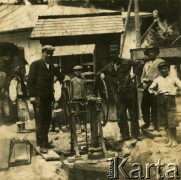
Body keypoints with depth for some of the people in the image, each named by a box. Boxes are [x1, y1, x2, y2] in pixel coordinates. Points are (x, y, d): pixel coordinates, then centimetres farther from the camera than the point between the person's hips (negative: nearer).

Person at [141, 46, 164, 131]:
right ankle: (147, 122, 15)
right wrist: (143, 82, 3)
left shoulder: (160, 62, 4)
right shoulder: (146, 64, 23)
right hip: (146, 87, 6)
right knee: (144, 105, 4)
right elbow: (143, 76, 24)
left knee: (154, 106, -8)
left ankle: (153, 124, -3)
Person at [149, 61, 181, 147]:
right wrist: (155, 92, -7)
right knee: (164, 122, 5)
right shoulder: (157, 79, 11)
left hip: (170, 100, -3)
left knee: (172, 122, -6)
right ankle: (170, 139, 15)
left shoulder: (173, 78, 4)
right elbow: (150, 88, 11)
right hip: (161, 101, 3)